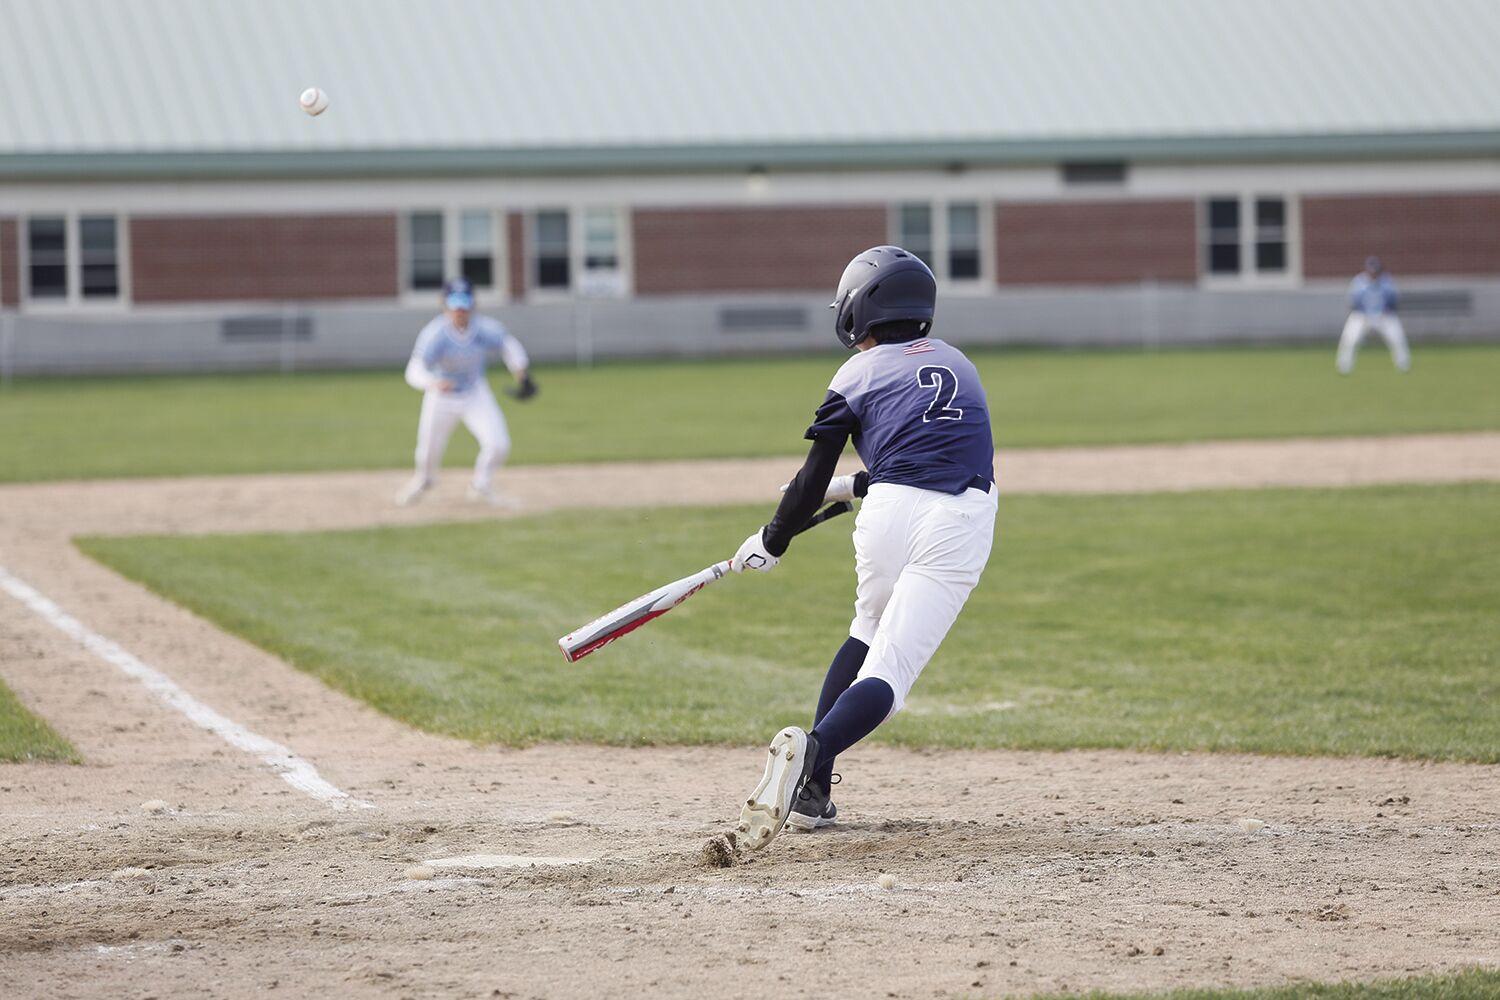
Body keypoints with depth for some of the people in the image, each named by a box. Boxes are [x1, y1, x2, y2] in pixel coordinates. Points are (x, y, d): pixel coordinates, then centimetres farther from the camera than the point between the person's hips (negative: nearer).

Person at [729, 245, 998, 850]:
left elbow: (813, 479, 11)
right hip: (960, 523, 1)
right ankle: (813, 755, -36)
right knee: (888, 671, -6)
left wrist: (772, 541, 26)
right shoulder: (956, 364, 24)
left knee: (868, 634, 26)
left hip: (889, 512, -1)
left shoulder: (857, 375, 11)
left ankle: (812, 790, 15)